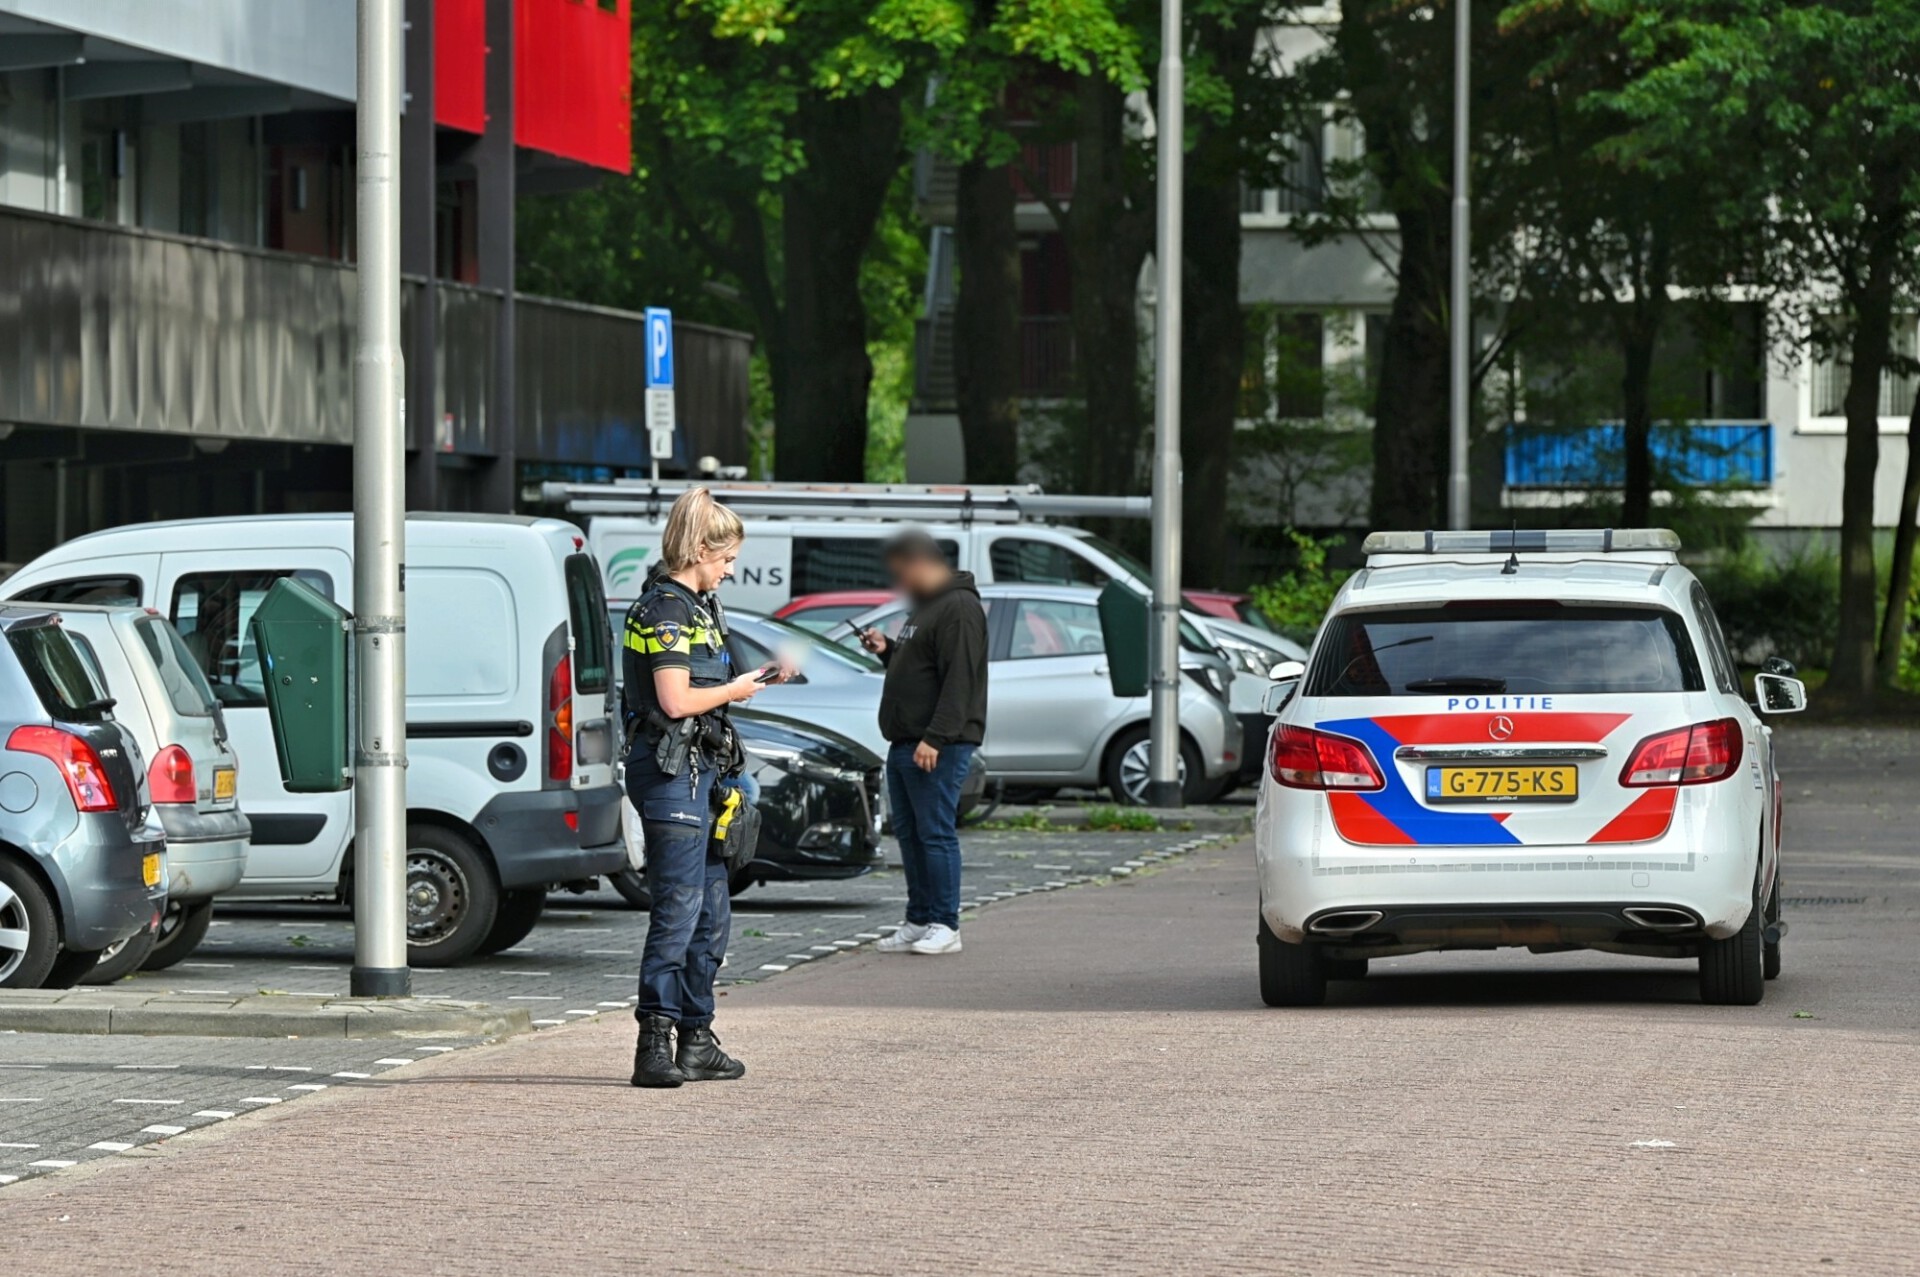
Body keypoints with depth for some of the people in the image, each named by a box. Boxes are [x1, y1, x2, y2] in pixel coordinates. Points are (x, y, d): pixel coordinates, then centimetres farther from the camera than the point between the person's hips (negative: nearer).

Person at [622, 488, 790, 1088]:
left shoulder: (696, 606, 18)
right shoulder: (666, 610, -13)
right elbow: (675, 700, -21)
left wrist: (757, 679, 14)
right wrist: (735, 692, -7)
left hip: (699, 769, 11)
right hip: (670, 770, -11)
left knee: (712, 913, 13)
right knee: (679, 909, -12)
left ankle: (696, 1042, 20)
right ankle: (654, 1045, -12)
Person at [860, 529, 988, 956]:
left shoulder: (959, 609, -13)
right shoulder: (926, 606, 21)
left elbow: (959, 680, -21)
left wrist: (935, 738, -26)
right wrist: (887, 651, 14)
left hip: (938, 748, -11)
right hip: (905, 743, 11)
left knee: (936, 833, -9)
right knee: (909, 833, 11)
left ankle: (944, 926, -7)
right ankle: (919, 922, 15)